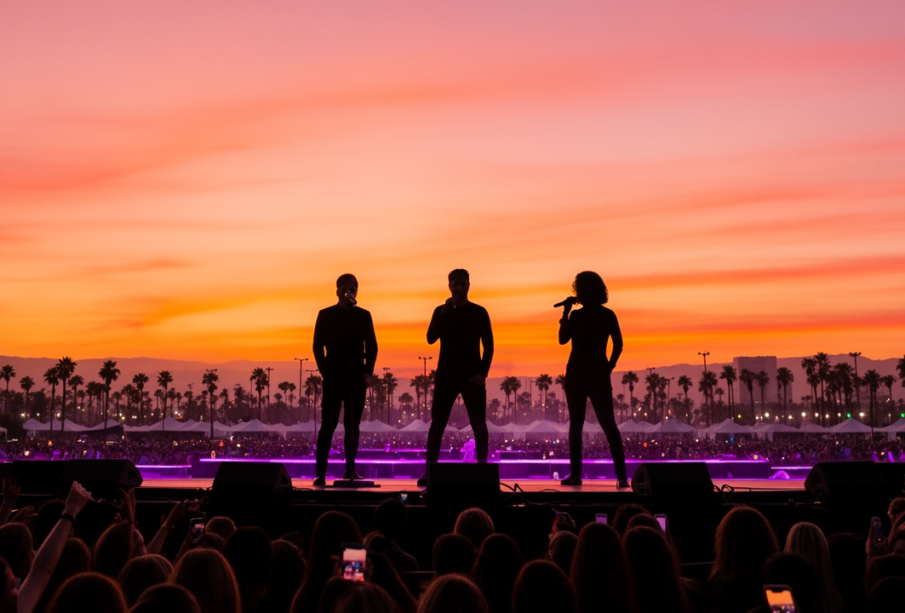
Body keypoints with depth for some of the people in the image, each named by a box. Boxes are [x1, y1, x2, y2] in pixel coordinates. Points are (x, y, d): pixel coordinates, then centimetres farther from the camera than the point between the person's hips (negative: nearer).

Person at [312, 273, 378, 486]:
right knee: (328, 424, -6)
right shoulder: (326, 315, 4)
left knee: (353, 425, 5)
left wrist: (368, 371, -2)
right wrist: (325, 371, -6)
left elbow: (372, 346, 9)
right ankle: (320, 472, -7)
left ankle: (351, 470, 10)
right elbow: (318, 346, 3)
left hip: (357, 378, 2)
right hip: (334, 377, -2)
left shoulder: (363, 316, 8)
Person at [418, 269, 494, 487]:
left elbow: (488, 345, 1)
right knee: (437, 423, 0)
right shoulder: (441, 311, 7)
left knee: (479, 424, -4)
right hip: (446, 375, 1)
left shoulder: (479, 312, 2)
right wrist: (445, 312, -13)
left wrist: (483, 372, -9)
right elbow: (430, 338, -6)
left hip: (472, 375, -1)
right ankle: (429, 472, 2)